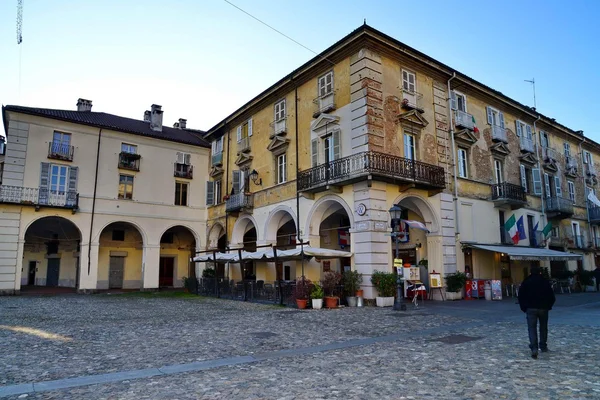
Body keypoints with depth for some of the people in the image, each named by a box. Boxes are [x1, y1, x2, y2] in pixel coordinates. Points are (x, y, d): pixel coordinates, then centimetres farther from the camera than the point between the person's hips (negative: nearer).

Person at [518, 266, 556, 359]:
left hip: (531, 309, -2)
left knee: (532, 328, -5)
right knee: (543, 328, 18)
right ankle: (543, 347, 26)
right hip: (543, 308, 2)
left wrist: (524, 308, 9)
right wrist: (548, 306, 16)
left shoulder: (526, 282, 1)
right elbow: (552, 296, 4)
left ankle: (534, 348, -19)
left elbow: (521, 296, 0)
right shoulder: (545, 282, 3)